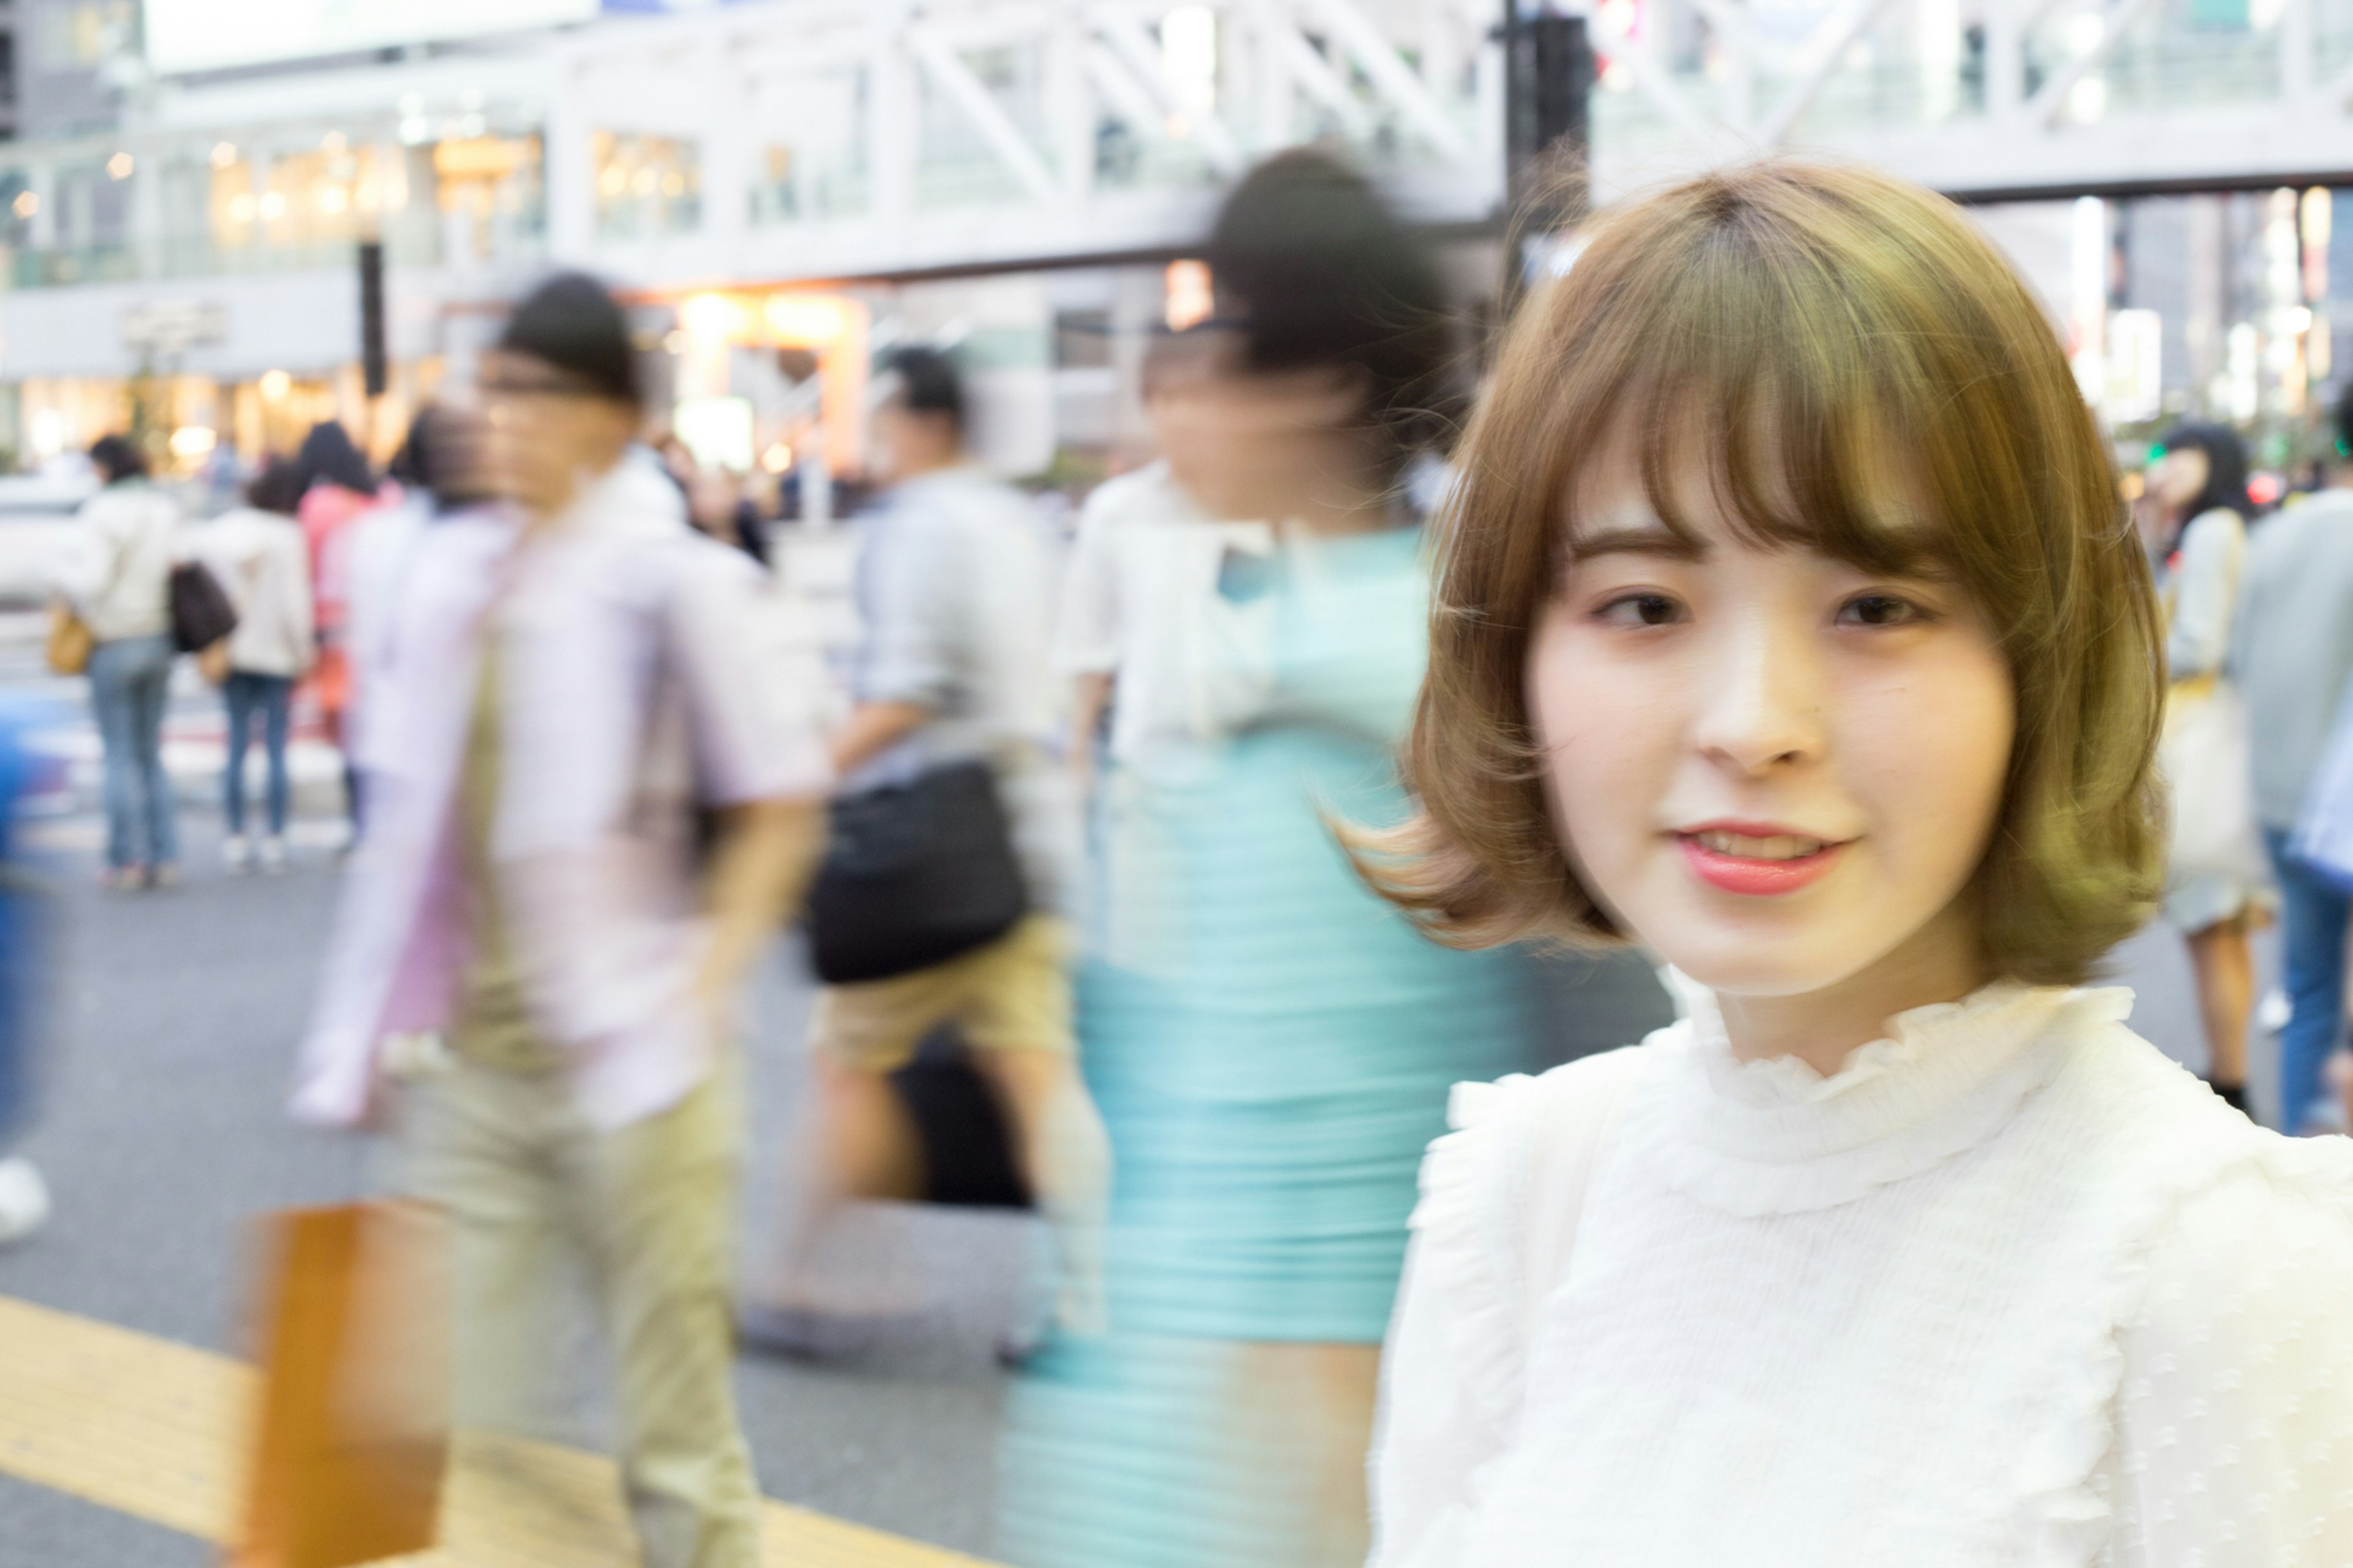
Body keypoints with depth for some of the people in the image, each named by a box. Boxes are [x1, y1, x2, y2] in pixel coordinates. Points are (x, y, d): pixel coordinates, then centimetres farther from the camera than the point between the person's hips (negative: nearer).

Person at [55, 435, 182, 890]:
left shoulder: (103, 514, -15)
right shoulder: (166, 511, 4)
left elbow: (91, 582, -20)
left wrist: (65, 568, -1)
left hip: (114, 643, -6)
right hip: (158, 640, 6)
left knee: (121, 755, 1)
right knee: (151, 754, 14)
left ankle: (127, 858, 2)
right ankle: (164, 855, 11)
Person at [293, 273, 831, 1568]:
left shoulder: (675, 584, -9)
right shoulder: (442, 571, 7)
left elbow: (781, 807, -4)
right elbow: (410, 811, 15)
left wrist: (702, 985, -13)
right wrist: (382, 1018, 11)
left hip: (626, 1066, -5)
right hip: (469, 1060, 5)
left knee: (677, 1429, 6)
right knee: (458, 1416, 7)